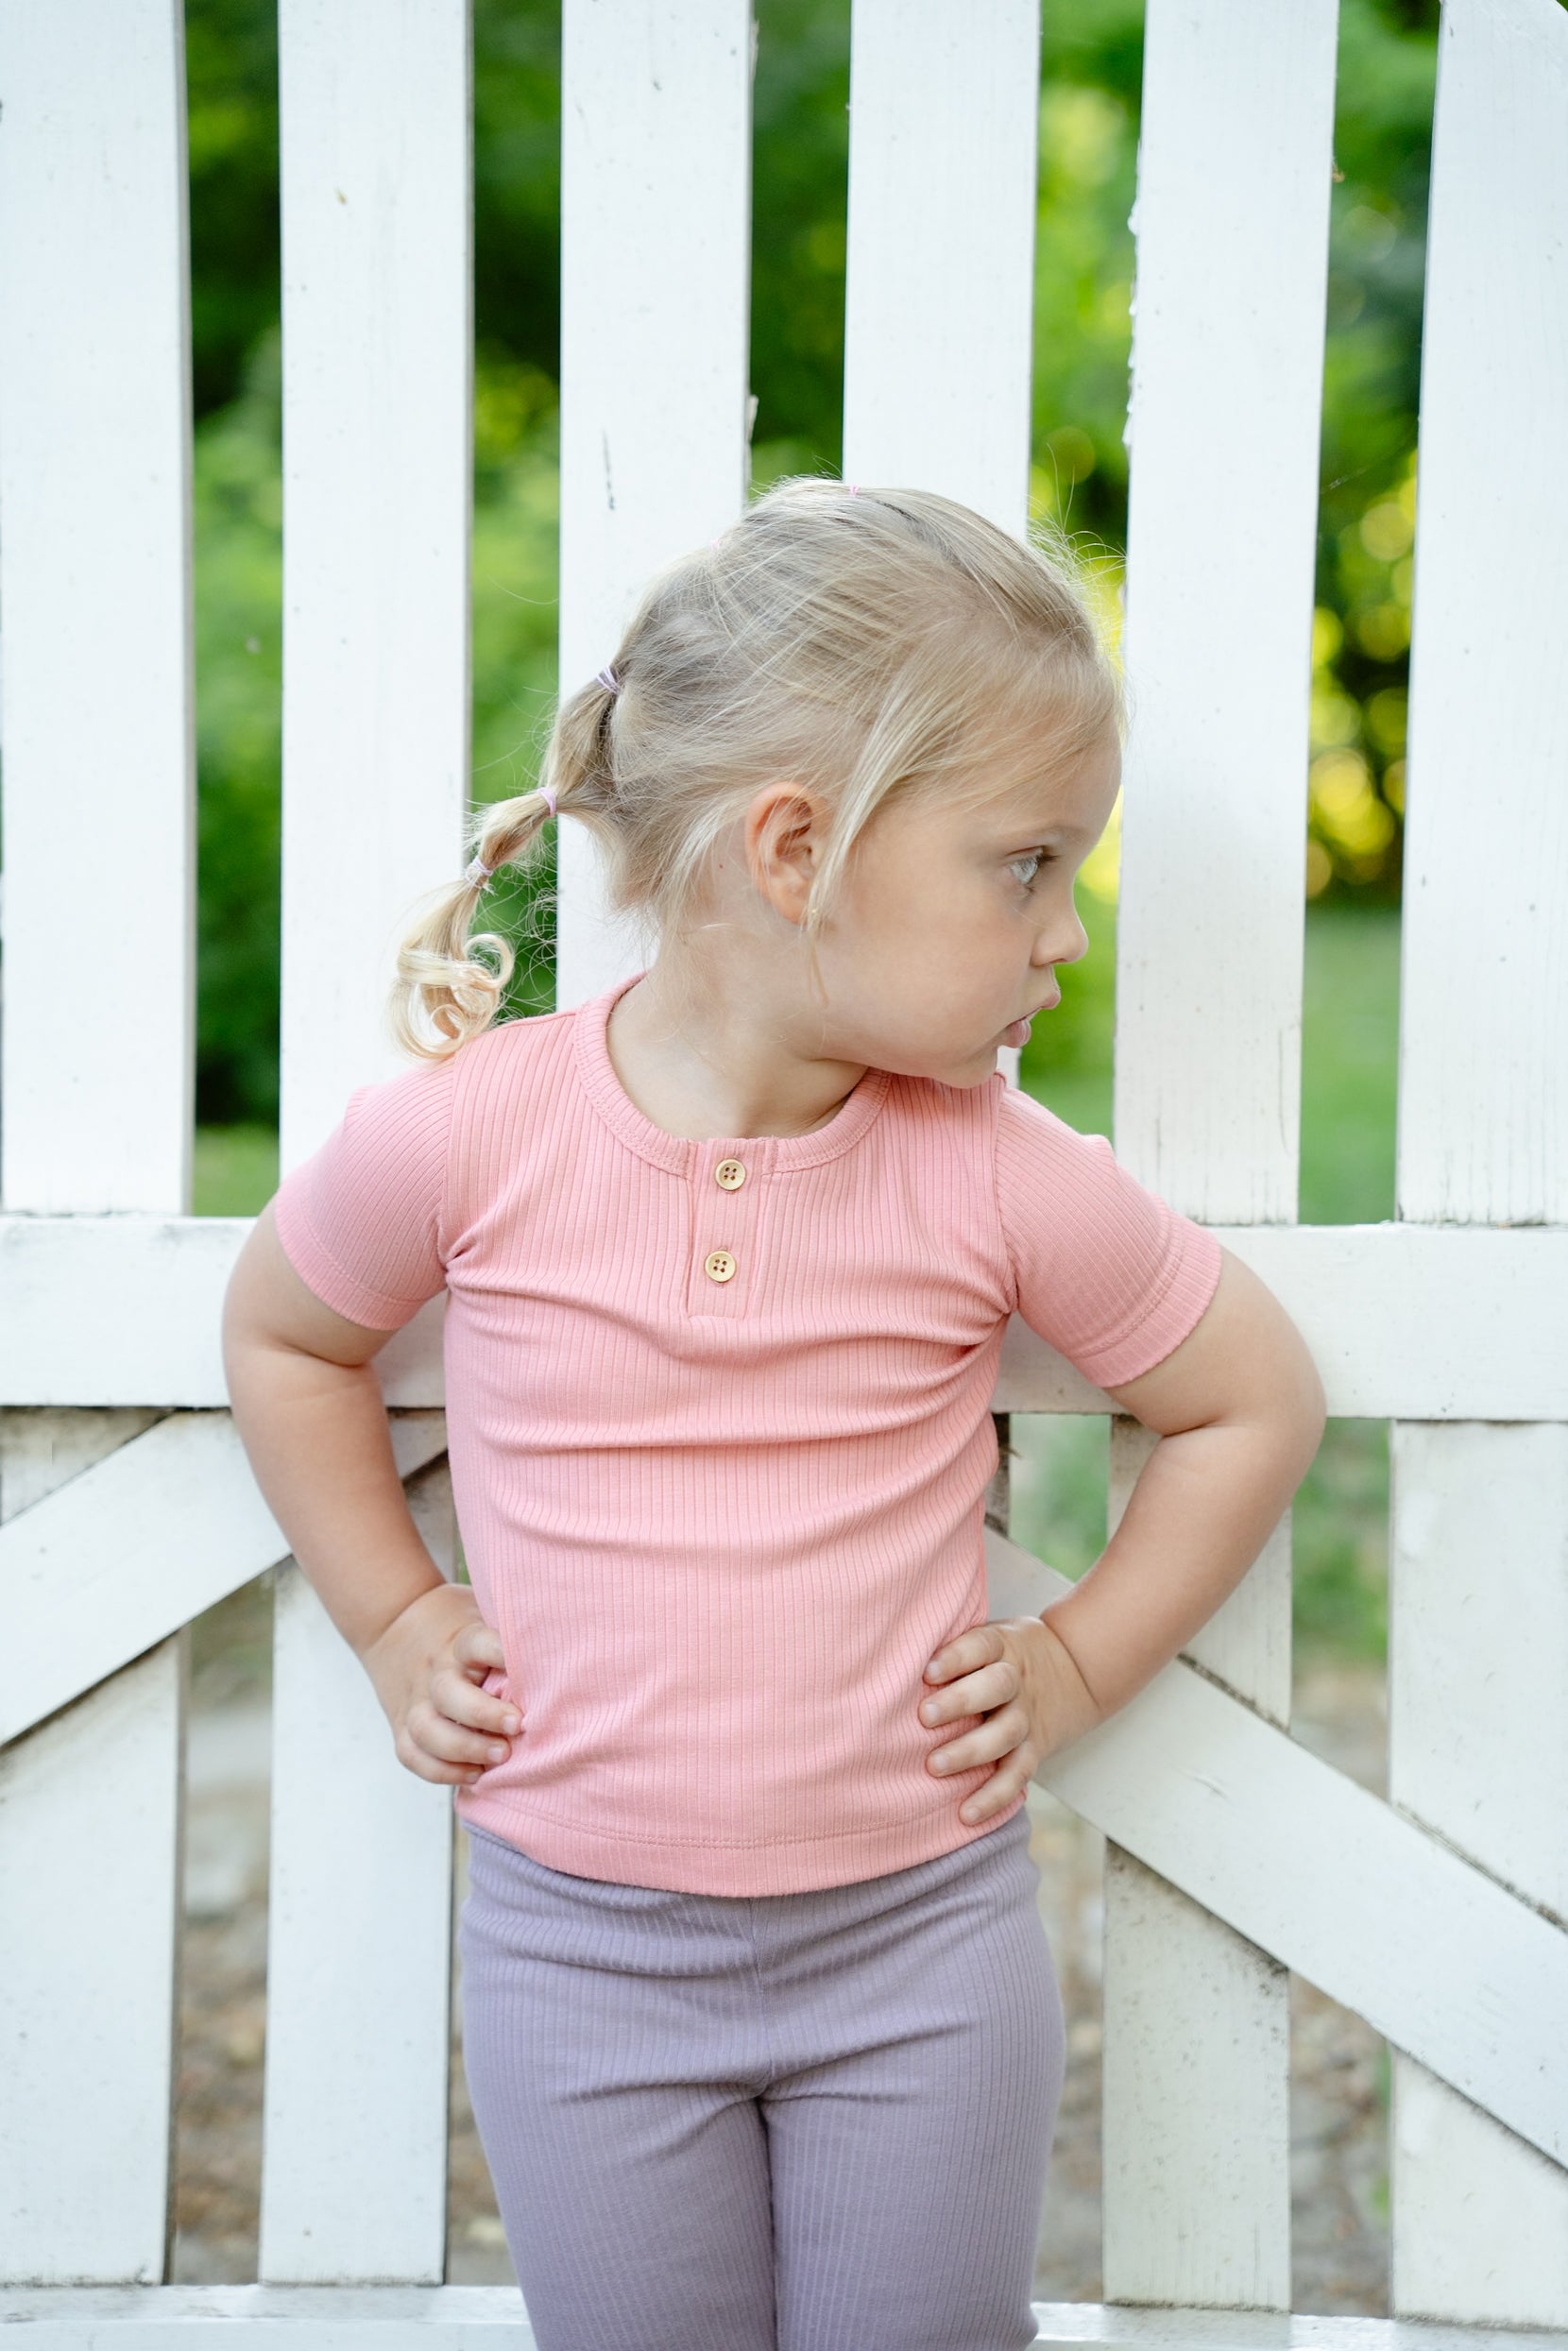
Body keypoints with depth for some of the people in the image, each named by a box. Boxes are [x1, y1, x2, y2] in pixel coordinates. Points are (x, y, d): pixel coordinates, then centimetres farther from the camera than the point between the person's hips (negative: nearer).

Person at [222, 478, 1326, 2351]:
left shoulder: (1003, 1177, -10)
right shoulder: (466, 1136, -12)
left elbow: (1254, 1397, 5)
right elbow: (283, 1329, 9)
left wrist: (1080, 1663, 1)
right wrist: (395, 1622, 5)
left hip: (921, 1938, 1)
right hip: (577, 1950, 0)